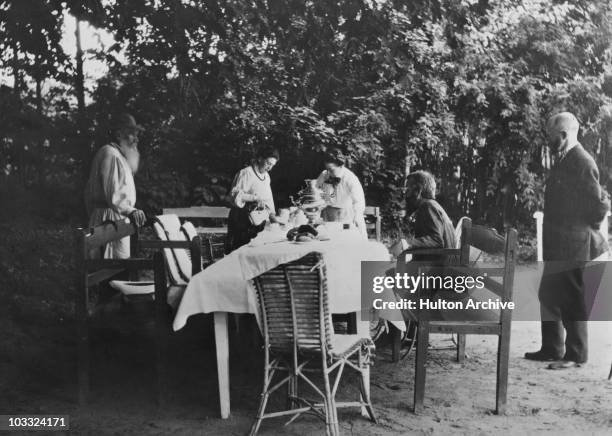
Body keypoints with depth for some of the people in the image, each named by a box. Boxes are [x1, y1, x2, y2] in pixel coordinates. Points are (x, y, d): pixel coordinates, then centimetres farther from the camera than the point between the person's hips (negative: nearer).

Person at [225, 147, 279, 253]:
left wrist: (272, 214, 7)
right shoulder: (245, 173, -10)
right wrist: (255, 198, -25)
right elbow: (235, 194, -18)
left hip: (259, 223, 7)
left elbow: (268, 198, 21)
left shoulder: (266, 176, 17)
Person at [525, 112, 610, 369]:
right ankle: (552, 349, 26)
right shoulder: (563, 161, 12)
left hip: (574, 247, -10)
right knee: (549, 296, 15)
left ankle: (576, 355, 10)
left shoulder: (582, 162, -17)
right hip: (558, 246, 10)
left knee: (572, 301, -1)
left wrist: (587, 231, -5)